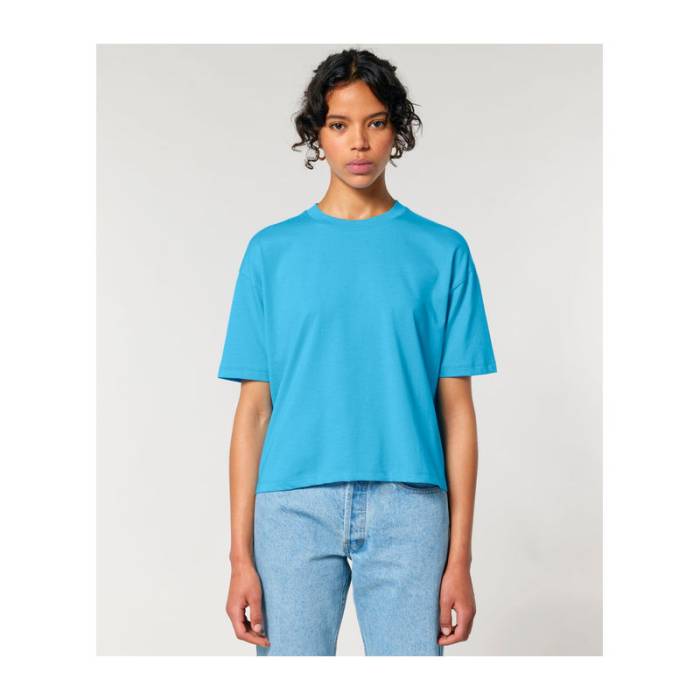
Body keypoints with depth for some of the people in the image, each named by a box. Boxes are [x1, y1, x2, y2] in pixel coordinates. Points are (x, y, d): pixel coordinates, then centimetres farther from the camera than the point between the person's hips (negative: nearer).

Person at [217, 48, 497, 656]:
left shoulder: (442, 252, 7)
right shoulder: (272, 250, 8)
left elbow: (456, 410, 5)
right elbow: (254, 410, 6)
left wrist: (460, 557, 0)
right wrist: (241, 556, -1)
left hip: (408, 509, 0)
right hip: (295, 510, 1)